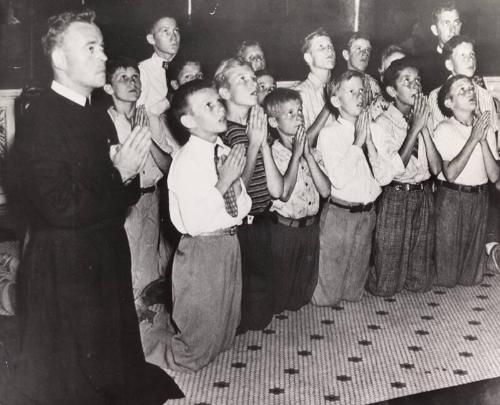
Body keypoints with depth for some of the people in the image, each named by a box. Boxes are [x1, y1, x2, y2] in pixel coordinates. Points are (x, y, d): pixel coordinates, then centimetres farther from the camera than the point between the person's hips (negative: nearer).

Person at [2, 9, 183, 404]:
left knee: (112, 365, 20)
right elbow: (63, 208, -23)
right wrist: (120, 176, -18)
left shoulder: (100, 118, 7)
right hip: (63, 272, -8)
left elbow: (125, 196, 10)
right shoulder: (40, 122, -18)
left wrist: (130, 173, -11)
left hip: (107, 264, 8)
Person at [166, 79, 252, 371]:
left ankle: (216, 352, 44)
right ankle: (181, 364, 32)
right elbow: (194, 223, -26)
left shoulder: (226, 152, 2)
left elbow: (243, 206, 9)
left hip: (230, 243, 7)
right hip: (202, 249, -7)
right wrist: (223, 182, -25)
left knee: (228, 317, 22)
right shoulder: (186, 161, -20)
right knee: (201, 323, 8)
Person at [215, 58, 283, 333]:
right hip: (236, 227, -7)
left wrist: (264, 143, -10)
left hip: (260, 225, 7)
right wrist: (253, 145, -22)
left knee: (261, 310, 16)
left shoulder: (258, 128, 9)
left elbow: (277, 190, -1)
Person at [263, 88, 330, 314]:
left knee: (307, 278, 17)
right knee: (282, 277, 8)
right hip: (284, 227, -5)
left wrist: (308, 155, -17)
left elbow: (325, 191, -10)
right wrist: (296, 154, -24)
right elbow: (283, 192, -27)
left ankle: (299, 306, 38)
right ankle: (278, 310, 29)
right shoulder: (272, 154, -14)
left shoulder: (311, 151, 2)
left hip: (310, 226, 5)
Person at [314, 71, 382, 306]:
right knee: (332, 271, 4)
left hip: (367, 213, 5)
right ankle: (326, 301, 26)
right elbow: (339, 179, -22)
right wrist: (357, 143, -19)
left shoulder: (371, 130, 6)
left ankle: (354, 299, 38)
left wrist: (369, 141, -11)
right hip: (340, 213, -5)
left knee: (359, 269, 18)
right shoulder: (329, 134, -11)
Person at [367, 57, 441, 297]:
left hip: (423, 196, 5)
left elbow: (436, 168, -2)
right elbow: (390, 172, -23)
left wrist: (424, 128, -13)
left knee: (421, 282, 11)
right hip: (395, 199, -5)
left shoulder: (423, 119, 7)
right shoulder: (382, 124, -11)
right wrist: (415, 128, -21)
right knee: (385, 285, 2)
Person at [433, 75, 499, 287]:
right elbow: (450, 173, -22)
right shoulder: (445, 129, -11)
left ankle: (469, 279, 39)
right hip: (451, 198, -5)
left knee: (474, 251, 15)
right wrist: (473, 139, -22)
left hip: (479, 198, 5)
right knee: (448, 251, 5)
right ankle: (445, 280, 31)